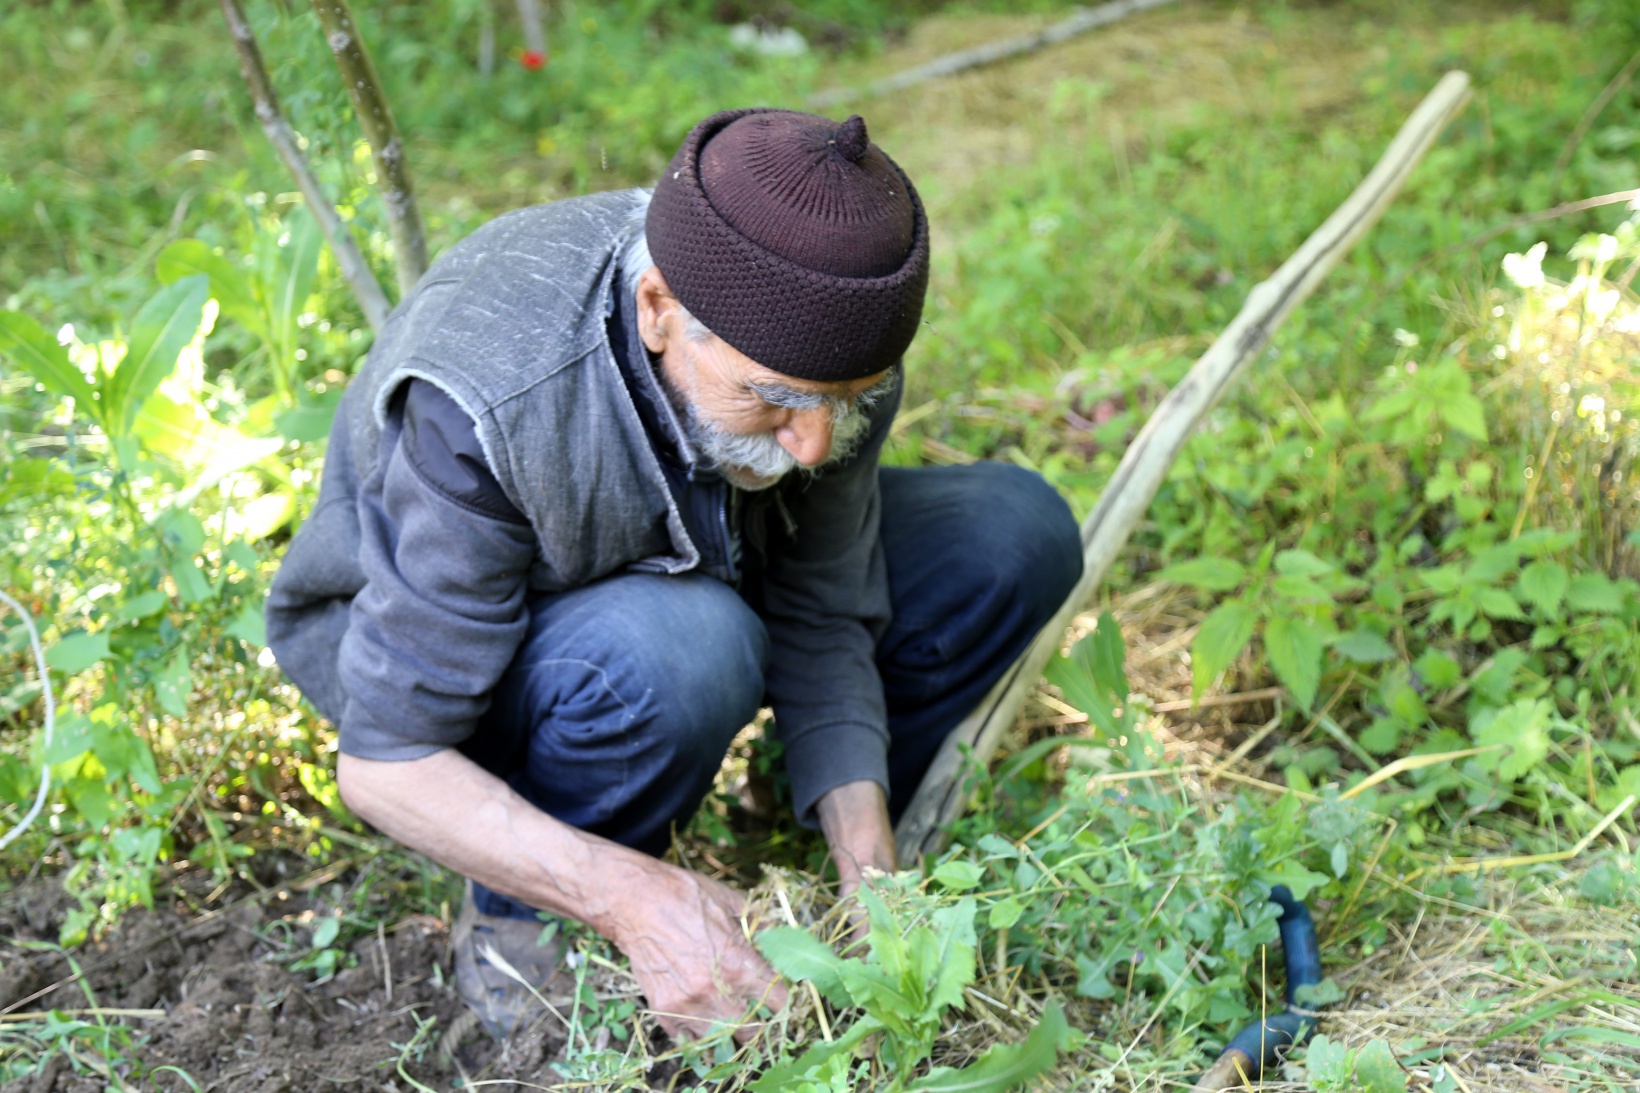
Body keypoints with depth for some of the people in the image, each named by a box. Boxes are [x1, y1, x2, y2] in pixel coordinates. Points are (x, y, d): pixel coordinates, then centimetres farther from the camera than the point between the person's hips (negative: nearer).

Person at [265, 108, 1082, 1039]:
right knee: (679, 650, -40)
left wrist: (867, 860, -25)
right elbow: (389, 764, -33)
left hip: (661, 570, 5)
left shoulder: (816, 343, -23)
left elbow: (821, 622, -12)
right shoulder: (481, 409, -39)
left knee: (1018, 534, -12)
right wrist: (637, 899, -43)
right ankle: (517, 929, -12)